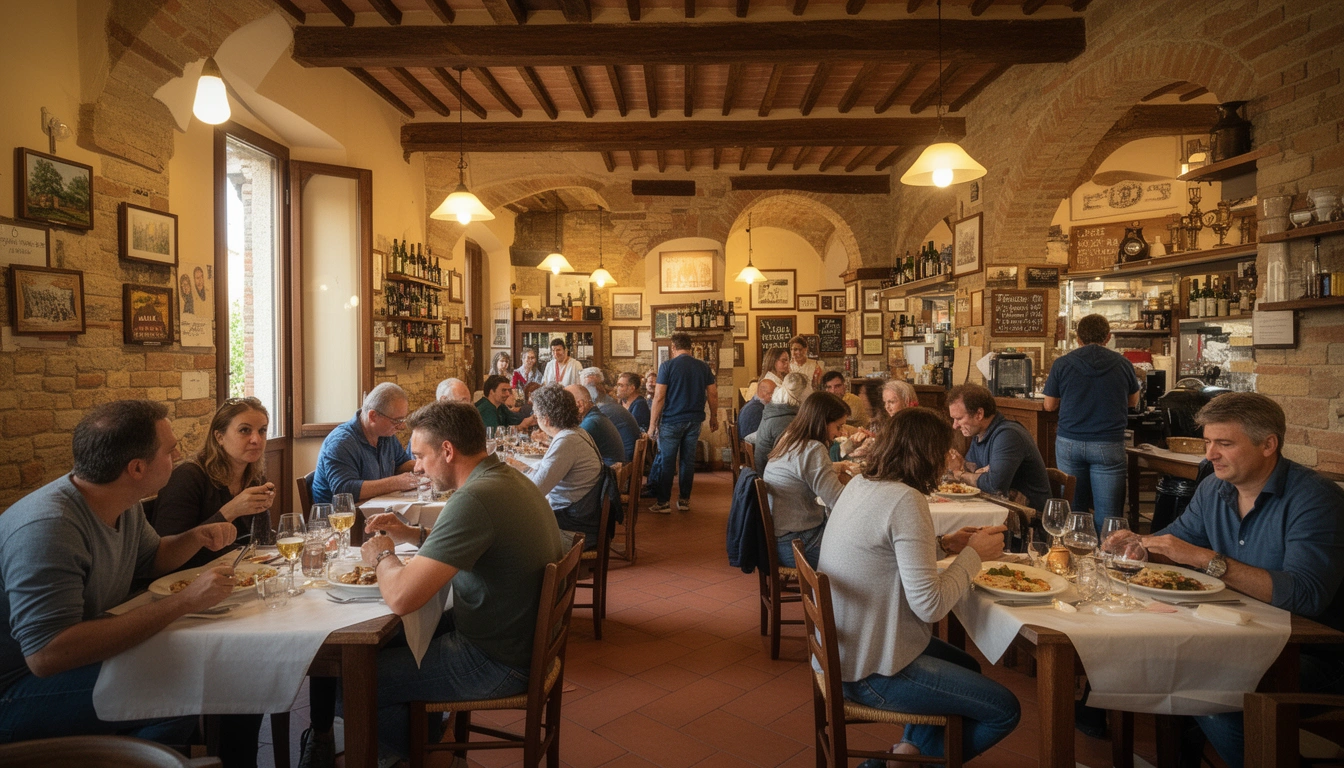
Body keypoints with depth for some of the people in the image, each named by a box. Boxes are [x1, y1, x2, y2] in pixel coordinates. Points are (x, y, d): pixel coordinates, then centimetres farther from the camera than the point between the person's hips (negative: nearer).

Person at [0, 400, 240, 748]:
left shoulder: (127, 506, -1)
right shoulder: (47, 527, -30)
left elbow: (149, 557, 18)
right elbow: (46, 654, -37)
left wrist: (196, 537, -4)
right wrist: (184, 601, -36)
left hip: (87, 656, 9)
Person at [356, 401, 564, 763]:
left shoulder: (473, 499, -28)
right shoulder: (511, 478, 3)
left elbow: (401, 598, -30)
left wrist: (382, 555, -9)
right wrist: (411, 535, 6)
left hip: (496, 662, -10)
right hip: (523, 637, 10)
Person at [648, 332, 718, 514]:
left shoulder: (667, 366, -7)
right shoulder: (703, 367, 4)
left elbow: (659, 397, -10)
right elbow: (713, 394, 4)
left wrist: (652, 424, -6)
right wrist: (714, 417, 16)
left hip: (671, 421, -4)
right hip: (694, 421, 4)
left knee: (667, 461, 4)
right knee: (688, 460, 10)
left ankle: (663, 502, 8)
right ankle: (684, 500, 16)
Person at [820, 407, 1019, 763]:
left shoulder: (859, 484, 2)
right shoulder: (906, 500, -25)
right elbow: (930, 606, -24)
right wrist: (974, 554, -10)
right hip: (870, 672, -9)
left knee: (967, 667, 27)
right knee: (1006, 710, 4)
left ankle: (910, 747, 22)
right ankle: (907, 755, 15)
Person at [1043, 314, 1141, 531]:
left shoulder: (1062, 364, -1)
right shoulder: (1123, 364, 2)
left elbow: (1049, 405, 7)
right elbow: (1133, 401, 19)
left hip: (1069, 443, 1)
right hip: (1109, 445, 0)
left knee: (1073, 511, 10)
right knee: (1107, 515, 2)